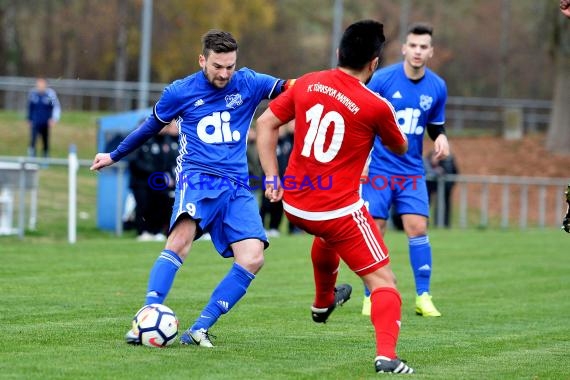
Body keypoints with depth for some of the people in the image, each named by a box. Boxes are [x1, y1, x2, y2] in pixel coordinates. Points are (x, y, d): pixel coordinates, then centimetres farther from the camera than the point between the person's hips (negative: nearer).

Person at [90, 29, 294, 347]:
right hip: (197, 177, -3)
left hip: (237, 186, 3)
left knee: (252, 258, -18)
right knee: (182, 237, -32)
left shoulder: (248, 83, 6)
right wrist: (114, 156, 31)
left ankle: (200, 329, -12)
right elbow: (151, 127, 20)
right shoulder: (181, 92, 4)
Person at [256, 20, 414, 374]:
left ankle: (323, 302, 59)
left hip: (293, 202, 6)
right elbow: (400, 148, 5)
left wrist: (272, 176, 9)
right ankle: (387, 355, -19)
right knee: (383, 279, 0)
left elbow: (266, 123, 6)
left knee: (327, 234, 40)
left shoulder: (307, 83, -1)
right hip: (339, 209, -6)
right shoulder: (376, 106, -14)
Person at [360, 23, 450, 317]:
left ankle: (423, 297, 2)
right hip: (378, 168, -2)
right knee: (374, 232, -3)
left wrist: (440, 138, -7)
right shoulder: (382, 79, -10)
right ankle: (370, 298, 9)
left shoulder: (437, 87, 0)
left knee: (418, 228, -8)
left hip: (412, 171, 2)